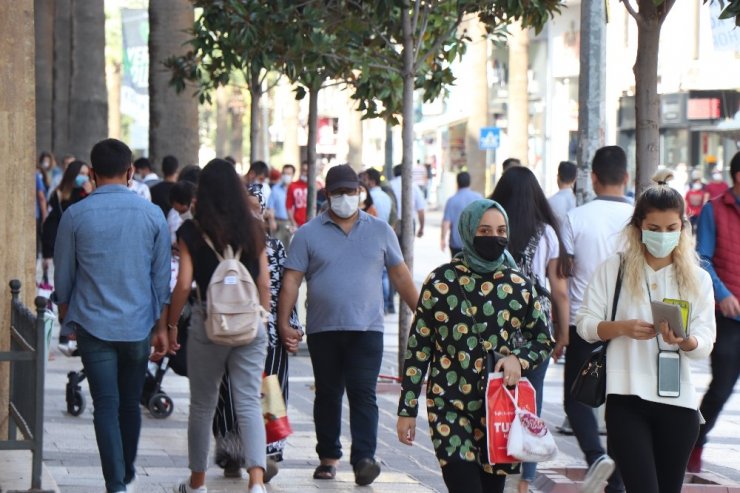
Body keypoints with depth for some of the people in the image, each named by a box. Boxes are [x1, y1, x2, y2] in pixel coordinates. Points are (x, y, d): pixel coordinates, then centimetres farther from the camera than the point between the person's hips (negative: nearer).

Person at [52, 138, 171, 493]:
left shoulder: (75, 216, -5)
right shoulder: (152, 215, -2)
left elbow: (63, 275, 4)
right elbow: (162, 277, 3)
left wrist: (65, 316, 21)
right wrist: (162, 327, 11)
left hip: (93, 326, -2)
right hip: (138, 325, 2)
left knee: (106, 406, -1)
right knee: (130, 404, 16)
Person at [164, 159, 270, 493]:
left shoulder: (192, 231, -5)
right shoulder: (253, 229, 3)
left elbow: (184, 284, -7)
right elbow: (264, 283, 5)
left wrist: (170, 324, 4)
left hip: (208, 322, -2)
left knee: (202, 405, 13)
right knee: (249, 403, -1)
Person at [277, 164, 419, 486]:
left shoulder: (380, 231, 9)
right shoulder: (309, 234, 4)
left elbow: (400, 276, 12)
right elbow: (291, 281, 1)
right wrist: (284, 324, -8)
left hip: (367, 329, 0)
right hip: (323, 330, 1)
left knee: (363, 394, -9)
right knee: (328, 395, 9)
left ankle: (364, 459, -14)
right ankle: (328, 457, 19)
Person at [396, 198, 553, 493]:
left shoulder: (518, 285, 6)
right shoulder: (441, 282, 0)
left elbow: (543, 339, 17)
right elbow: (418, 347, 3)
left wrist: (520, 359, -6)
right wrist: (407, 409, 1)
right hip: (451, 404, -3)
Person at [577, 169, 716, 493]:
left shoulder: (697, 279, 8)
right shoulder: (613, 270, 4)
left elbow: (705, 344, 0)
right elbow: (585, 323, 1)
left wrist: (684, 341, -23)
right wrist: (622, 328, -18)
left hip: (678, 401, 3)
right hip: (627, 398, -3)